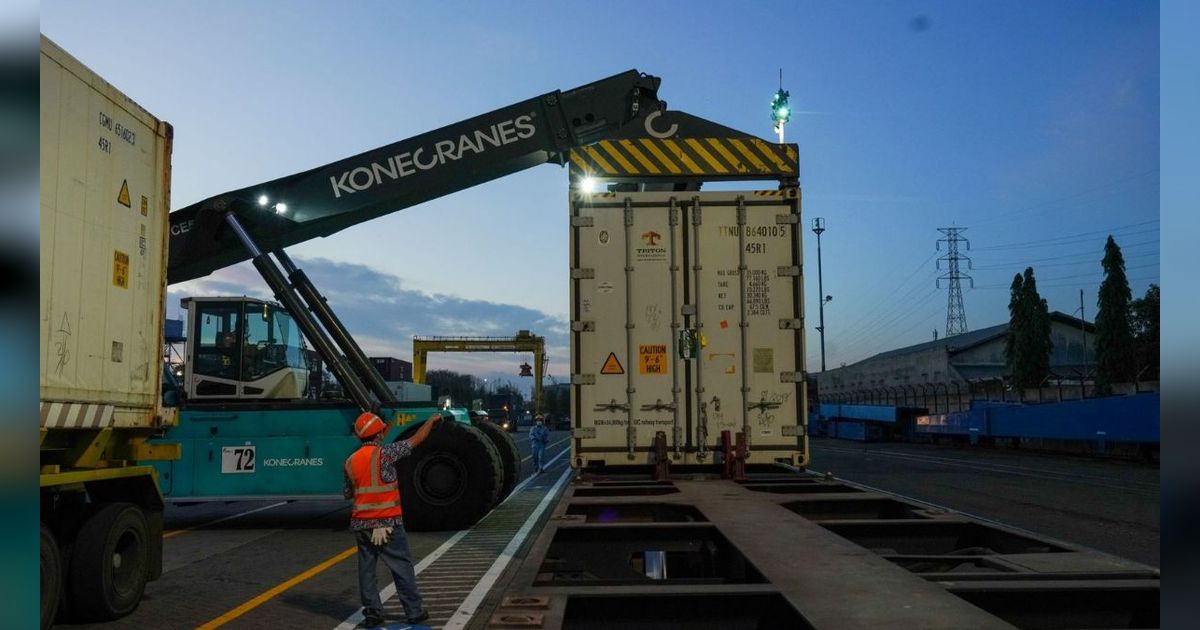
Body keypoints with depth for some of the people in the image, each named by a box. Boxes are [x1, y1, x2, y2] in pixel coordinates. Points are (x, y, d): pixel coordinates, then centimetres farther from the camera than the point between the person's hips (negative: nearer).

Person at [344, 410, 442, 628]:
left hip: (361, 523, 5)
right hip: (388, 522, -5)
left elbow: (347, 493, 14)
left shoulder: (350, 461, 5)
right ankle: (414, 611, 9)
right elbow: (416, 440, -4)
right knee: (402, 567, 4)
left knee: (366, 568, 11)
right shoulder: (384, 453, -11)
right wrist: (431, 420, 10)